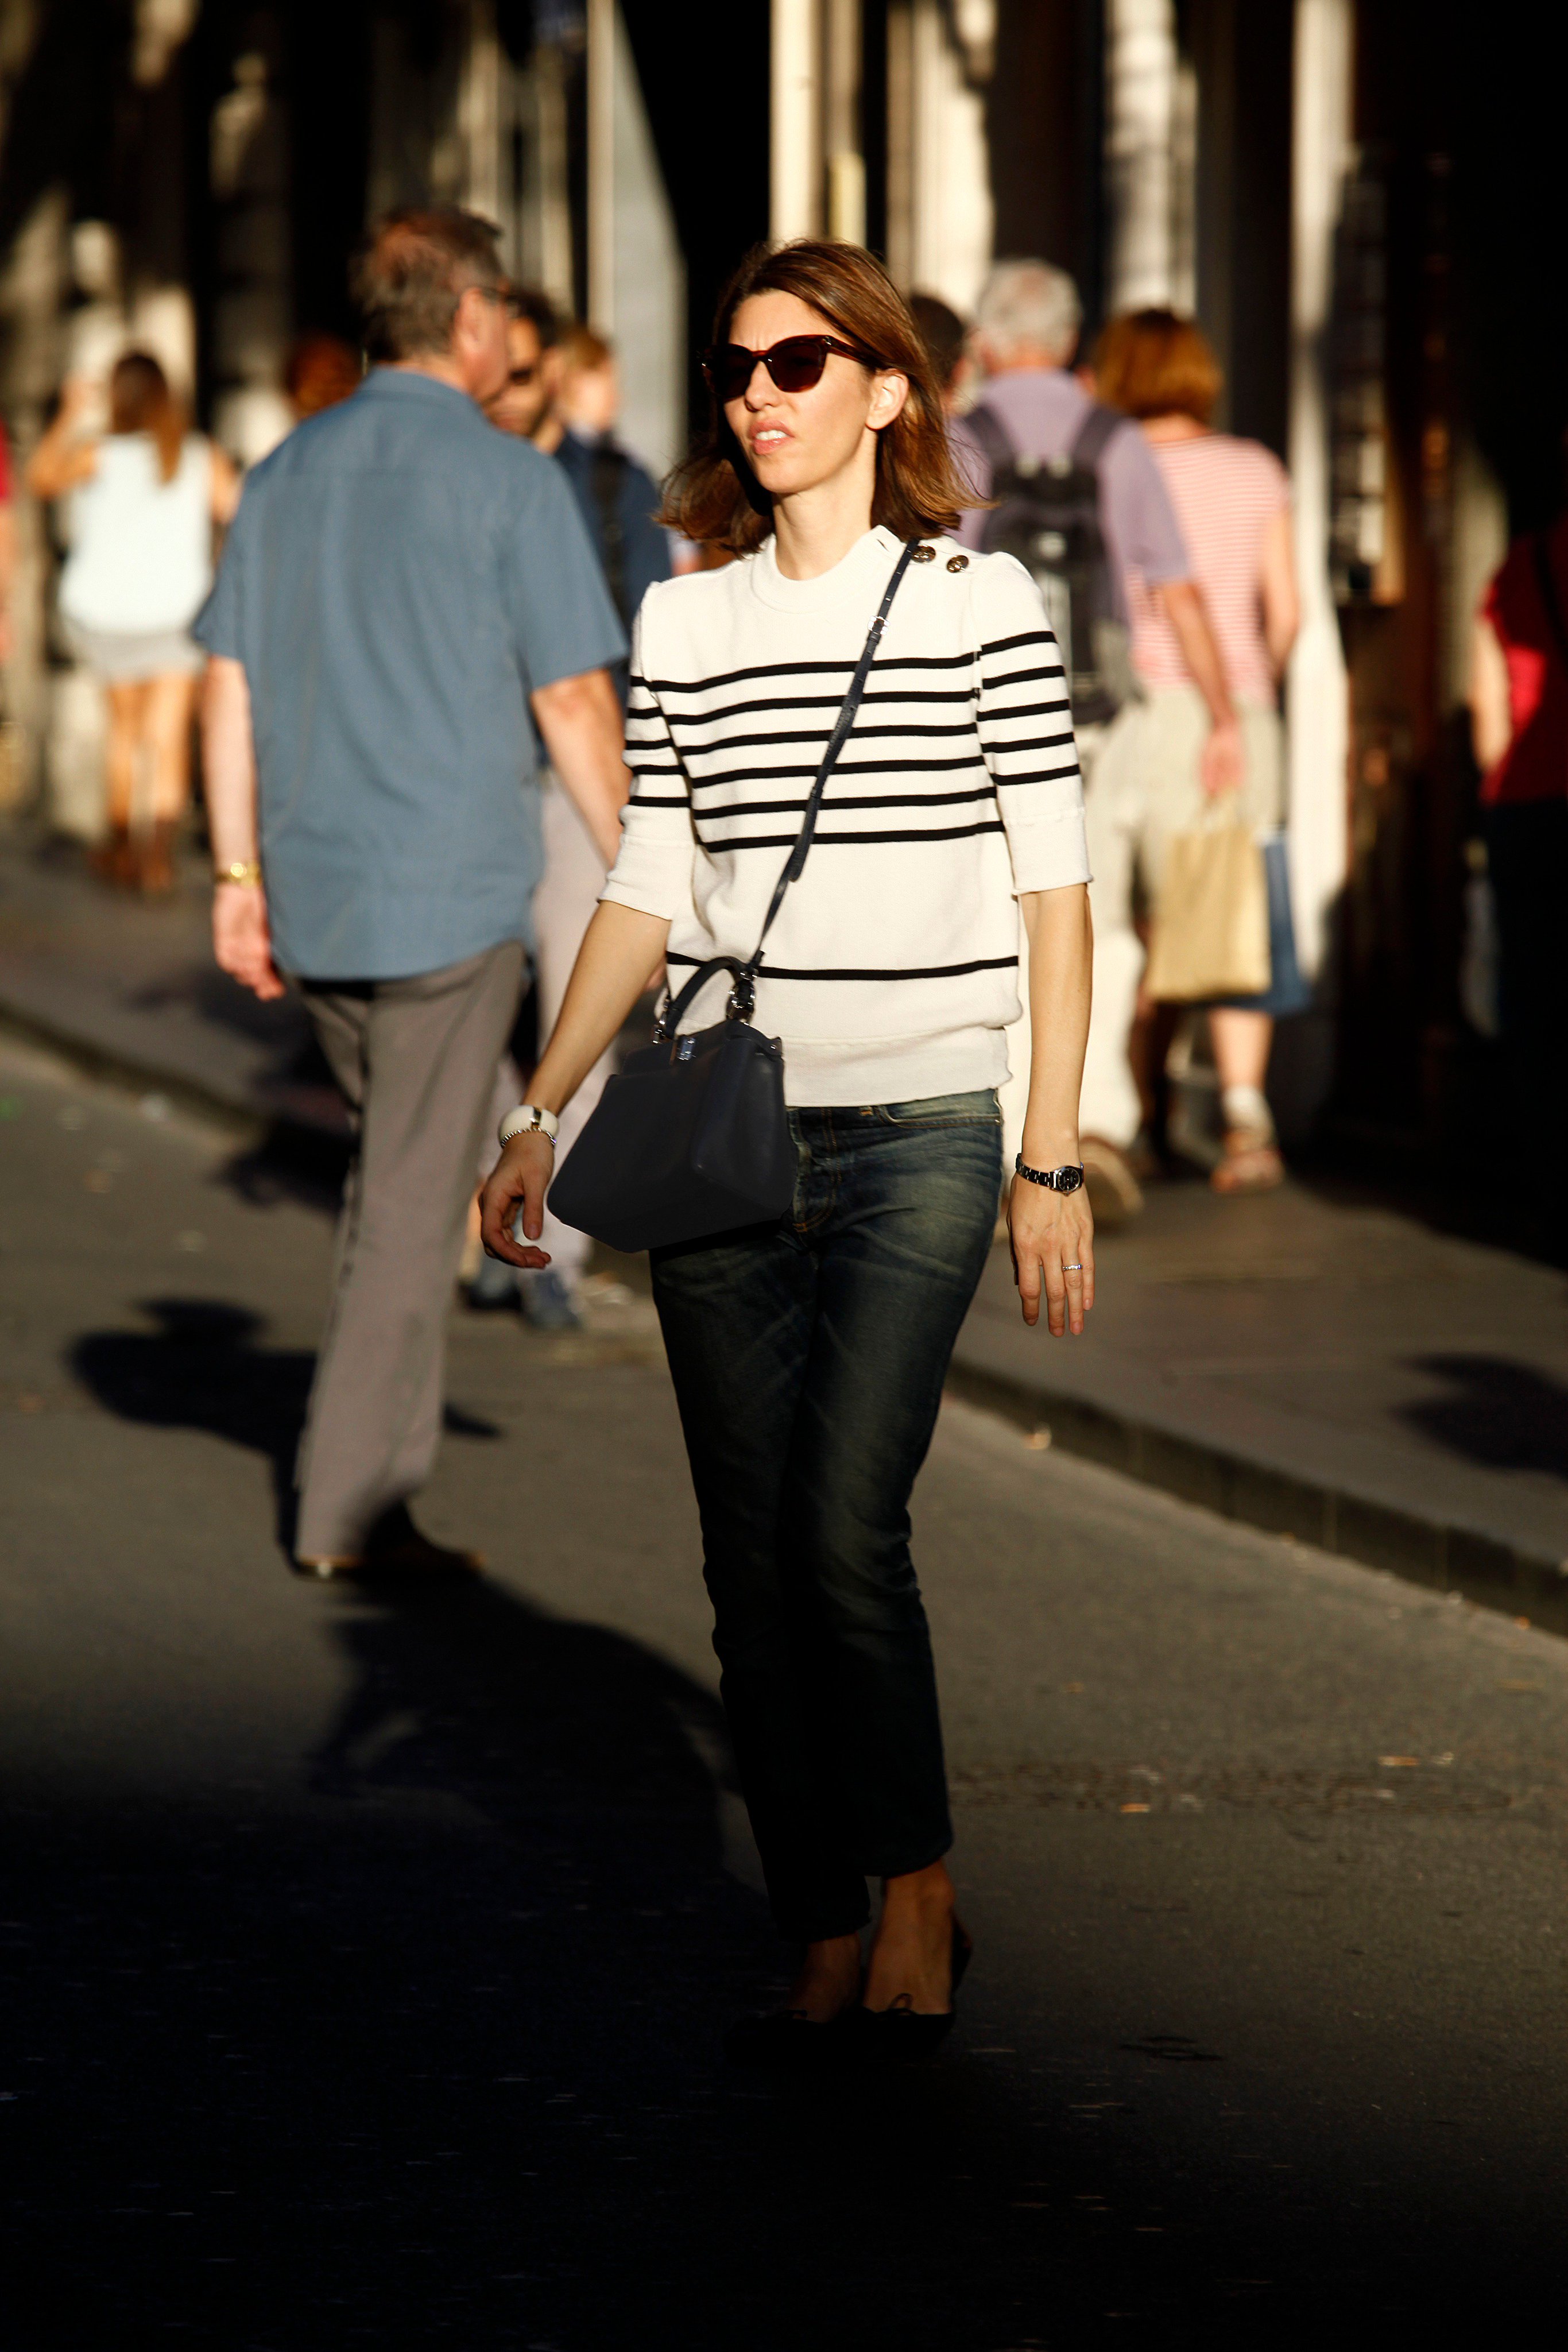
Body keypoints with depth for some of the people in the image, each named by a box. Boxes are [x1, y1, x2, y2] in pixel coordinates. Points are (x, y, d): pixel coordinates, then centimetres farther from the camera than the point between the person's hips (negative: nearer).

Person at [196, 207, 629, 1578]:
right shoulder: (510, 483, -9)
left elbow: (231, 686, 9)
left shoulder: (289, 474, 9)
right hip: (454, 897, -6)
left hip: (314, 896, 6)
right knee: (417, 1196, 0)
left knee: (397, 1158, 25)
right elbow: (572, 705, -10)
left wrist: (239, 876, 13)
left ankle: (383, 1437, 25)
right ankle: (352, 1507, 1)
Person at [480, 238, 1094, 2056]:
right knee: (752, 1559, 3)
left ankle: (919, 1894, 1)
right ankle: (826, 1949, 11)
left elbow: (1054, 893, -1)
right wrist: (539, 1120, 8)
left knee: (844, 1520, -17)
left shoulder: (982, 605, -1)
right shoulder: (686, 626, 9)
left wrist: (1053, 1159, -5)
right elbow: (645, 896, 14)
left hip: (916, 1133, -4)